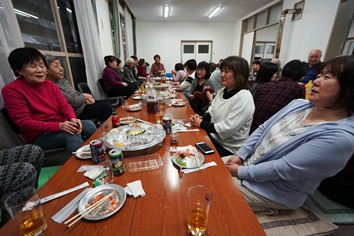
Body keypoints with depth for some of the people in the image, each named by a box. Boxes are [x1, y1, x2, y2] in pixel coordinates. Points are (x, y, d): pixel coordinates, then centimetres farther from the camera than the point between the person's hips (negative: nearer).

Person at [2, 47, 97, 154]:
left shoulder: (50, 84, 7)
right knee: (72, 134, -32)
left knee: (88, 124, -20)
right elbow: (24, 122, -15)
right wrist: (59, 126, -29)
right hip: (38, 136, -5)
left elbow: (64, 105, 2)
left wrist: (73, 119, -22)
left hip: (61, 127, 5)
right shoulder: (11, 90, -9)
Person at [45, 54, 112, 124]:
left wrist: (88, 98, -3)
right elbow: (73, 102, -24)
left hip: (82, 103, 9)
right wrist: (85, 96, -6)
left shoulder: (62, 80, 7)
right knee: (106, 106, -12)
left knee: (107, 102, 3)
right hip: (76, 111, -9)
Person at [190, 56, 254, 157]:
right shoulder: (222, 91, 6)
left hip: (228, 148, -6)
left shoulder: (244, 97, -21)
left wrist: (201, 124, -19)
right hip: (213, 136, 7)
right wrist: (201, 118, -11)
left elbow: (228, 128, -25)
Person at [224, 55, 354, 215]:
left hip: (275, 191, -6)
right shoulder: (299, 104, -2)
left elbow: (284, 168, -26)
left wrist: (241, 172, -18)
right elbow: (263, 129, 2)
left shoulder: (340, 137, -23)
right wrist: (240, 155, -5)